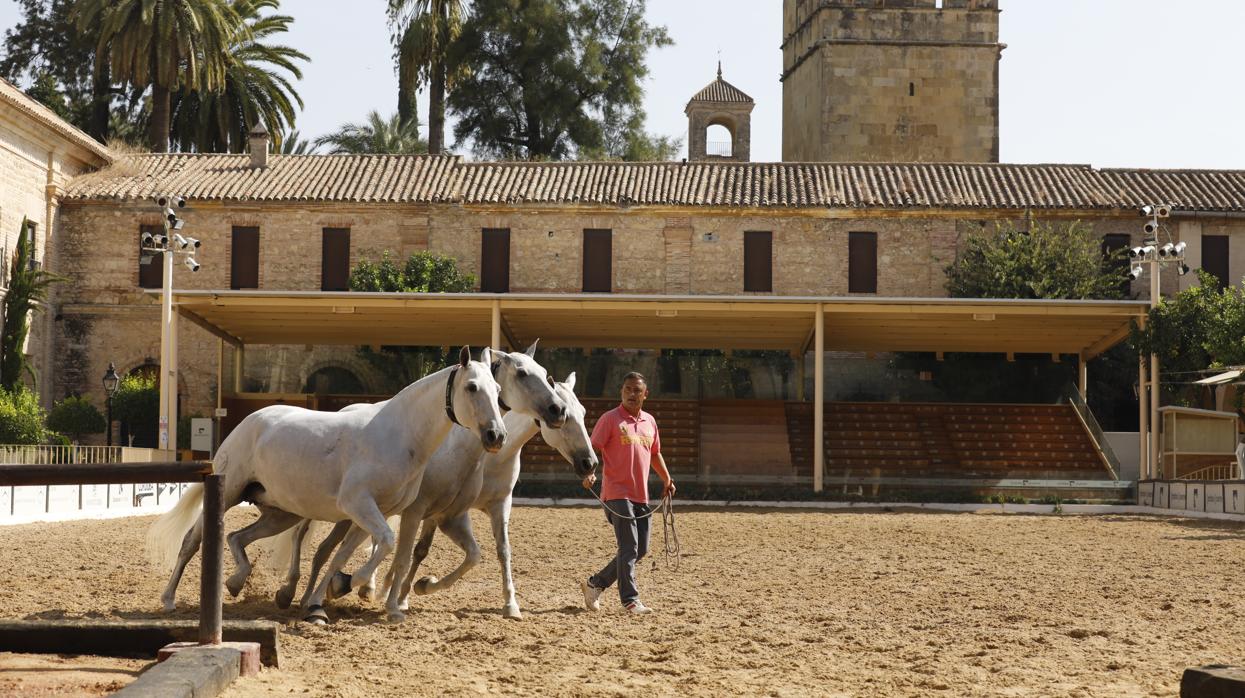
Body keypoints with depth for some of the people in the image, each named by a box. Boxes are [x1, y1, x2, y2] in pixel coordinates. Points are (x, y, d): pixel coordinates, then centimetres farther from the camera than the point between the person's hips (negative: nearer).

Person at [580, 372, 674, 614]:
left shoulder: (649, 421, 14)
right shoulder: (610, 419, -5)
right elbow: (593, 448, -11)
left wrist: (667, 480, 26)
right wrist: (590, 472, -27)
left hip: (641, 496, 7)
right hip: (617, 494, -7)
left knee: (641, 550, 10)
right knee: (629, 548, -11)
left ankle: (595, 584, 21)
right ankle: (631, 601, -6)